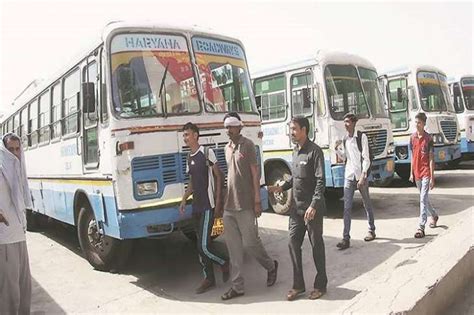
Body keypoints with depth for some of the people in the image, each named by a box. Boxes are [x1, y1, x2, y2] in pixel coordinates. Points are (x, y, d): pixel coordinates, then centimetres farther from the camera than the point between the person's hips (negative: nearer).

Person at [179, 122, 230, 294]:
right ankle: (209, 278, 22)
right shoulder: (189, 158, 14)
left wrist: (218, 202, -13)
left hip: (208, 206, -8)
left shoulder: (207, 153, -8)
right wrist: (184, 200, 11)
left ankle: (225, 263, 15)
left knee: (204, 246, -10)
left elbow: (219, 177, -9)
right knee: (201, 245, 11)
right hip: (196, 206, 8)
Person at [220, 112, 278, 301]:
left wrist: (257, 201, -14)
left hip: (245, 205, -6)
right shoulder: (227, 148, 14)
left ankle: (271, 266, 27)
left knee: (250, 242, 0)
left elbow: (255, 173, -9)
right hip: (229, 205, 7)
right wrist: (224, 200, 17)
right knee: (233, 247, 7)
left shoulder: (247, 145, -6)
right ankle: (237, 286, 15)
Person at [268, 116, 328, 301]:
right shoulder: (296, 151, 11)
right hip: (296, 207, 7)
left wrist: (314, 205, -25)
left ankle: (320, 285, 22)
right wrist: (281, 187, 7)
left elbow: (321, 181, -18)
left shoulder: (314, 151, -14)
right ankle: (298, 285, 21)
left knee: (317, 245, 7)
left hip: (312, 208, -7)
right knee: (293, 244, 8)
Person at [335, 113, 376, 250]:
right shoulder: (345, 139, 9)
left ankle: (371, 231, 31)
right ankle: (346, 238, -2)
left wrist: (363, 176, -19)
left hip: (360, 176, -4)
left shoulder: (362, 137, -8)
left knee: (367, 205, 13)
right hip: (348, 176, 4)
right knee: (347, 208, -2)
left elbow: (366, 158, -12)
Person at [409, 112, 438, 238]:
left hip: (426, 173, -6)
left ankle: (421, 228, -7)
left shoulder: (428, 138, -10)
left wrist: (432, 177, -13)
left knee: (423, 199, -9)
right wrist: (411, 173, 11)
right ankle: (434, 216, 43)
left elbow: (431, 159, -10)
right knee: (424, 199, 19)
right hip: (416, 173, 6)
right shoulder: (412, 137, 6)